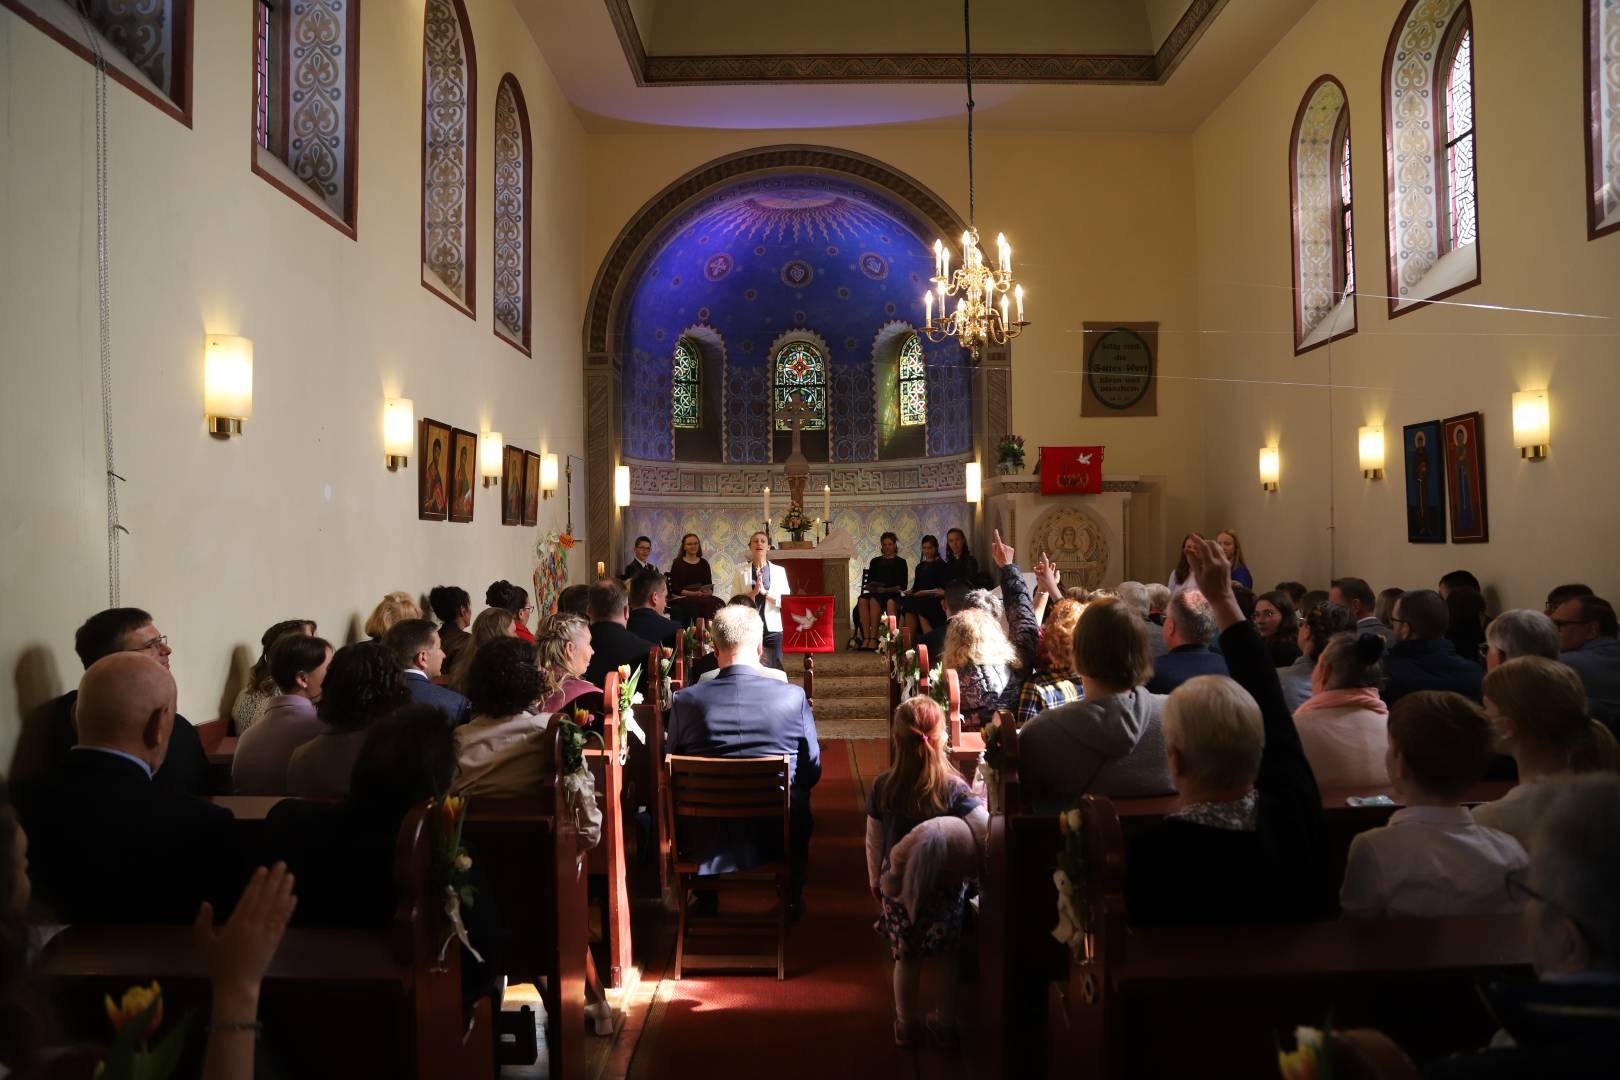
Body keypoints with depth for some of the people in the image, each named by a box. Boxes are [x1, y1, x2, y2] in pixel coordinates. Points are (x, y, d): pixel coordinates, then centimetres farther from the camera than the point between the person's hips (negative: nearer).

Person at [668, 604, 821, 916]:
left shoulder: (684, 701, -15)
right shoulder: (793, 697, -16)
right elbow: (812, 771, -4)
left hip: (705, 841, 1)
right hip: (777, 839, 0)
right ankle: (792, 897, 44)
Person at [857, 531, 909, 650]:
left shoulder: (900, 562, 13)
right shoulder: (875, 562, 24)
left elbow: (902, 586, 2)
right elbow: (868, 582, 20)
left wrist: (886, 589, -12)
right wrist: (871, 587, -4)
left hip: (892, 595, -3)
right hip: (875, 594, 3)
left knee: (874, 600, -37)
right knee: (862, 600, -32)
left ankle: (873, 639, -41)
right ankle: (866, 638, -39)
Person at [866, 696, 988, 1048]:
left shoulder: (882, 787, -13)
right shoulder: (954, 787, -18)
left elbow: (873, 843, -3)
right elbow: (988, 832, -21)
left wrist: (875, 881, 11)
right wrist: (971, 866, -3)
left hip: (898, 886, 1)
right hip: (945, 888, -1)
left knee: (906, 959, 17)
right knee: (944, 958, 17)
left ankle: (905, 1027, 31)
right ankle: (946, 1024, 32)